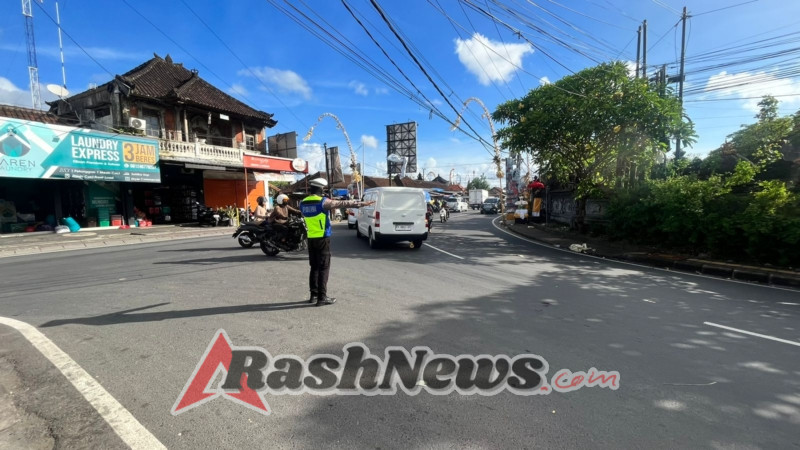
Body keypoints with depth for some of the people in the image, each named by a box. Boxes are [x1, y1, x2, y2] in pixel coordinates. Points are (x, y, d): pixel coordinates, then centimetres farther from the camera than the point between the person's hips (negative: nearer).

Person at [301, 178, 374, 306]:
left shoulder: (303, 203, 8)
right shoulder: (323, 202, -13)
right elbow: (342, 203, -13)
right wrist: (361, 203, -10)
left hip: (311, 238, 7)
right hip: (322, 239, -7)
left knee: (314, 267, 14)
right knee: (323, 268, -2)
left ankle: (314, 295, 18)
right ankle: (322, 297, 0)